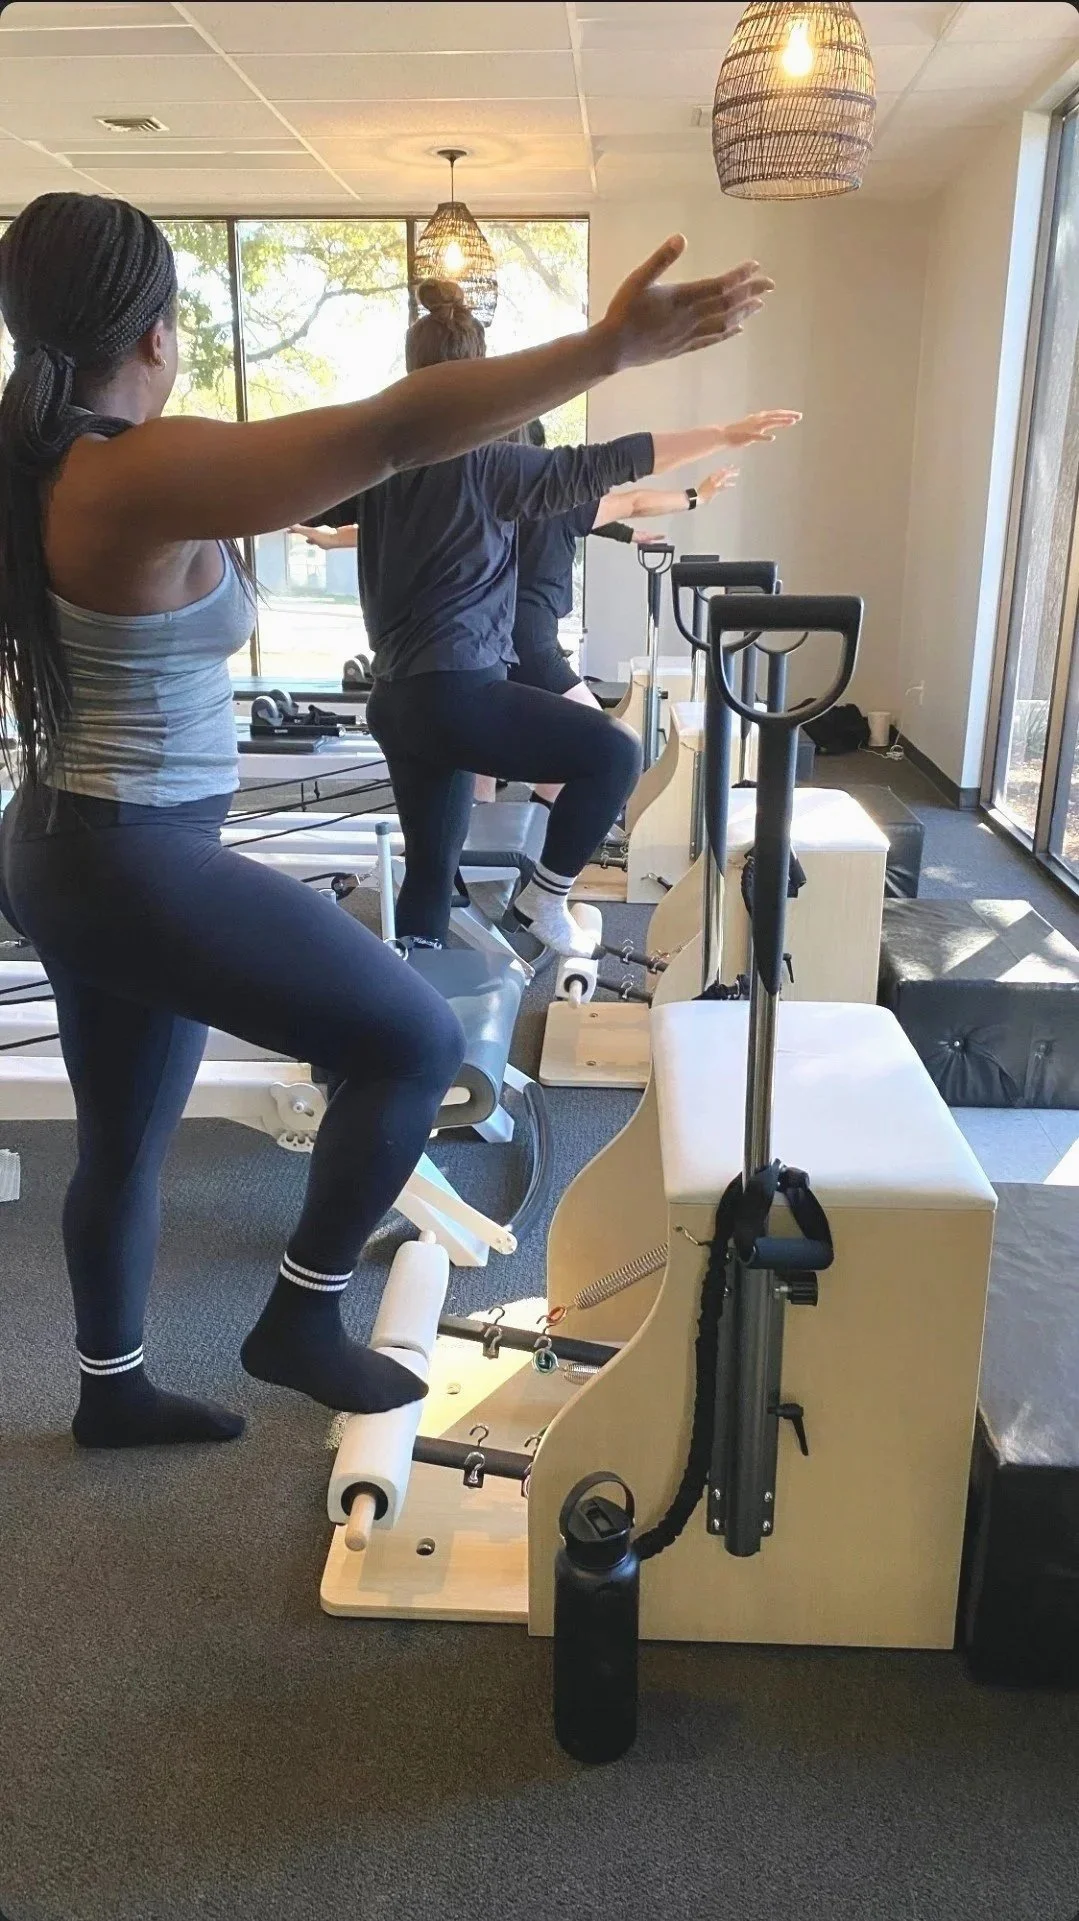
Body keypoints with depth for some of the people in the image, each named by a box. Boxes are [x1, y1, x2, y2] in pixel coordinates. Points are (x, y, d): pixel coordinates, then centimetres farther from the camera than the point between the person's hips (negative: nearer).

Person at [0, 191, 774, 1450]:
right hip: (139, 865, -10)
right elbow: (394, 432, -30)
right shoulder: (149, 475, -21)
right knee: (417, 1042, -4)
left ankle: (111, 1390, 39)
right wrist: (607, 348, -30)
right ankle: (300, 1322, 10)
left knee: (126, 1139, 21)